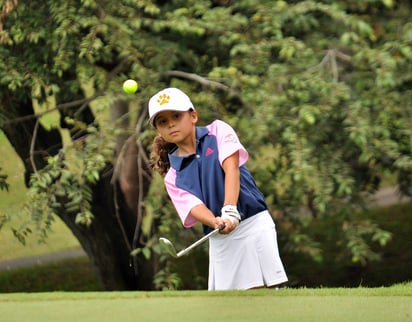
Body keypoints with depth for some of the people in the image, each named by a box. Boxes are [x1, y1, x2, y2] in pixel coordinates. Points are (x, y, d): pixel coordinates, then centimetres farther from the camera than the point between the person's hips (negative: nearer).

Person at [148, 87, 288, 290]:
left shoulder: (218, 131, 4)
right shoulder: (173, 176, 8)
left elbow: (231, 167, -11)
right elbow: (195, 206, -6)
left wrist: (229, 211, -26)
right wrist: (215, 222, -30)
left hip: (254, 223, -3)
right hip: (219, 238, 3)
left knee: (262, 290, -9)